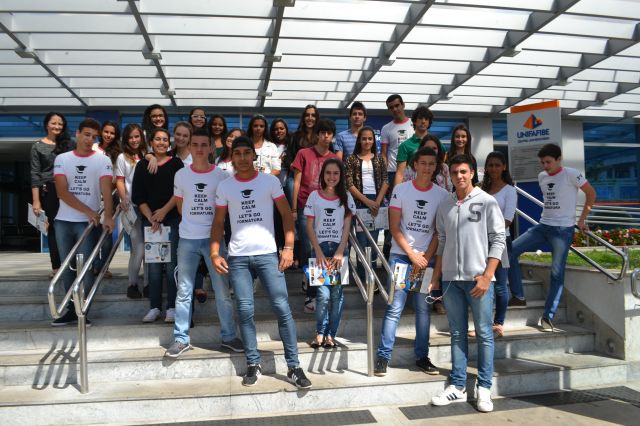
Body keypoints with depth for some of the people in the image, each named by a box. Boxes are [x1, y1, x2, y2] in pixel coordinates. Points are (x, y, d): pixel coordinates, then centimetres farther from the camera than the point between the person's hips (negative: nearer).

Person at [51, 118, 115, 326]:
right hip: (63, 221, 3)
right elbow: (62, 192, -4)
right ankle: (72, 310, 20)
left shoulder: (102, 160, 0)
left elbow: (106, 191, -11)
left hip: (89, 223, -3)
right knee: (67, 267, 9)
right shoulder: (62, 159, 5)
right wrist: (88, 211, -15)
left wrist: (108, 216, -27)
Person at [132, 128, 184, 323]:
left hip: (172, 218, -1)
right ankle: (154, 307, 12)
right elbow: (137, 196, 4)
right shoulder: (142, 165, 9)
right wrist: (151, 218, -7)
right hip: (149, 219, 2)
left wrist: (164, 211, -13)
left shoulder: (176, 163, 5)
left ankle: (172, 307, 5)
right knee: (153, 265, 2)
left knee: (171, 264, -3)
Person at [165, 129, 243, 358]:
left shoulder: (221, 175, -3)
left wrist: (213, 223, 6)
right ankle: (181, 338, 17)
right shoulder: (181, 175, 1)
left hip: (214, 237, -1)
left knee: (222, 290, 5)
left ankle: (229, 336, 18)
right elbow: (179, 205, 14)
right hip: (187, 239, 1)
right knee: (184, 291, 6)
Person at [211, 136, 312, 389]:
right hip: (237, 257, 2)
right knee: (245, 310, 2)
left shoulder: (270, 181, 2)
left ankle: (293, 367, 3)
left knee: (282, 308, -5)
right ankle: (253, 365, 15)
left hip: (267, 254, -1)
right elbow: (218, 223, 11)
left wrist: (288, 248, -8)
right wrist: (214, 253, -2)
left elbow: (286, 215, 3)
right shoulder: (224, 187, 7)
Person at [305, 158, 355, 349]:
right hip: (321, 248, -1)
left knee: (336, 293, 1)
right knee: (323, 294, -9)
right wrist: (319, 252, -8)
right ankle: (320, 332, 9)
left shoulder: (346, 197, 5)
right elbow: (310, 227, 0)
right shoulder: (314, 196, 1)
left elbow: (347, 228, 1)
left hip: (339, 249, 1)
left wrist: (340, 252, -8)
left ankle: (331, 334, 13)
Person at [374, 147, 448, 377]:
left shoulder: (442, 195, 4)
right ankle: (383, 356, 2)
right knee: (394, 308, -4)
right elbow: (394, 227, -2)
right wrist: (412, 255, -8)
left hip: (426, 257, 2)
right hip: (400, 255, -2)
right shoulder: (401, 190, 0)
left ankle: (422, 356, 17)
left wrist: (425, 258, -6)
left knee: (423, 308, 6)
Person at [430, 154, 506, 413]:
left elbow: (498, 240, -4)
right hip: (451, 279, 4)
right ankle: (457, 386, 16)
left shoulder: (487, 202, -1)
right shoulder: (445, 206, 11)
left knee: (484, 334, 2)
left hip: (479, 278, -4)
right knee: (457, 334, 9)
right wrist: (436, 276, 10)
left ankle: (484, 388, 12)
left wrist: (487, 275, -12)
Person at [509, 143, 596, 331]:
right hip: (543, 226, 6)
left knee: (557, 273, -5)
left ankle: (548, 317, 2)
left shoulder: (571, 174, -7)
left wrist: (581, 220, -1)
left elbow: (591, 194, -2)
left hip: (563, 230, -6)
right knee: (511, 250, -7)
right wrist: (549, 216, 13)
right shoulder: (541, 176, 11)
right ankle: (519, 297, 3)